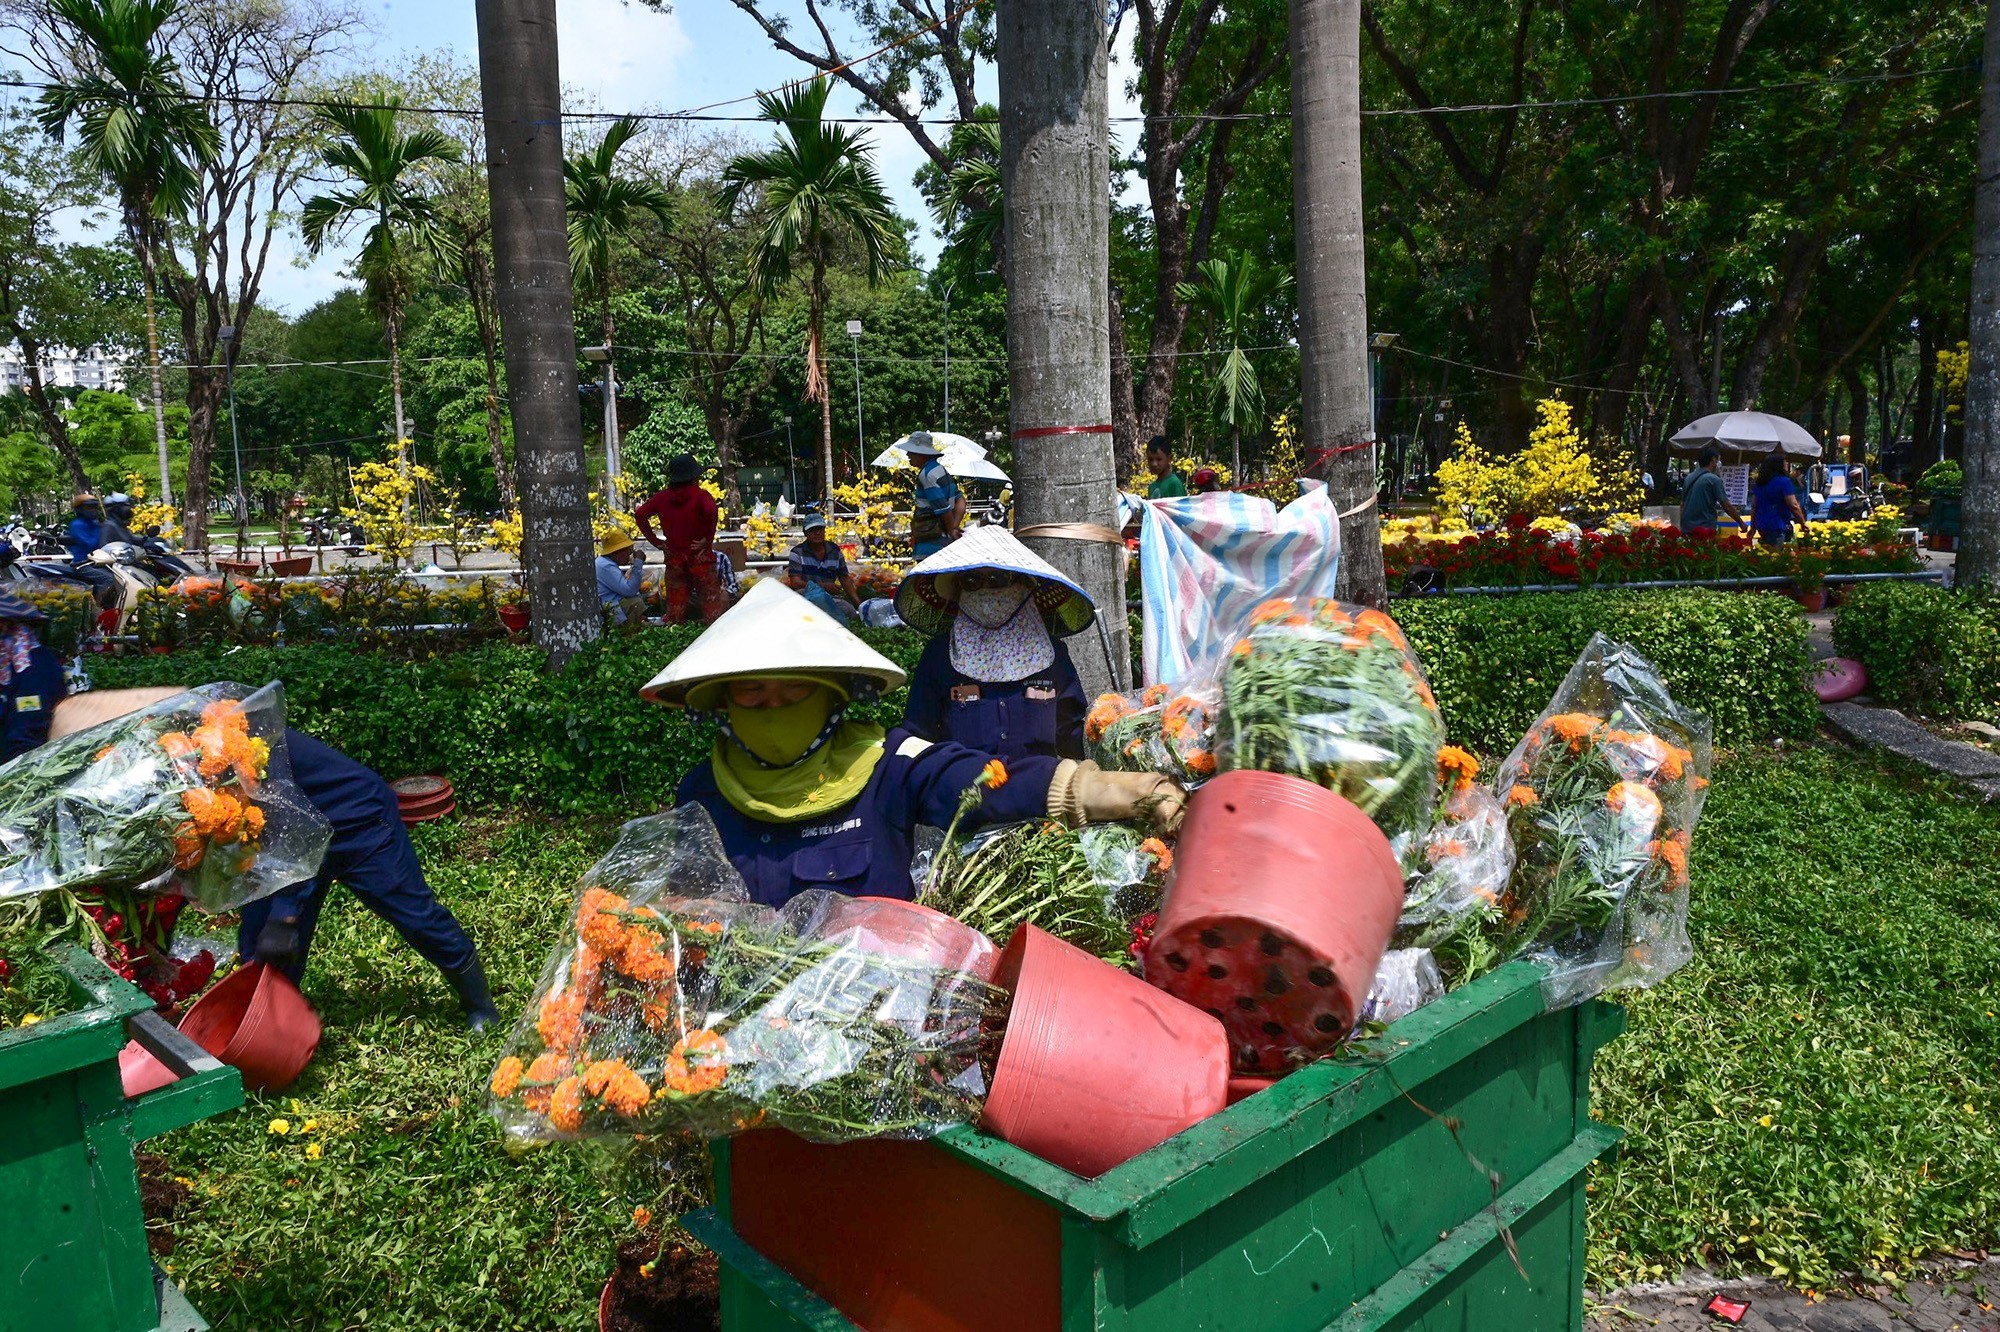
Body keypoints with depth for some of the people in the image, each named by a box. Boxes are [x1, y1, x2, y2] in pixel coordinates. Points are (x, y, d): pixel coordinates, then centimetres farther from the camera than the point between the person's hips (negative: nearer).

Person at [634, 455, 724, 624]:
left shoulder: (663, 497, 6)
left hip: (674, 557, 4)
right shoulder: (700, 495, -9)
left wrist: (654, 540, 6)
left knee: (675, 603, 11)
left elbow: (640, 514, 6)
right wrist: (709, 539, -18)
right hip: (700, 556, -4)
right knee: (710, 599, 1)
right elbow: (711, 510, -29)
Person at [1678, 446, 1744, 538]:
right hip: (1704, 528, -6)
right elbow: (1727, 506, -10)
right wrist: (1741, 523, 0)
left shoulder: (1689, 477, 9)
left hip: (1686, 529, 6)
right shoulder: (1713, 479, -10)